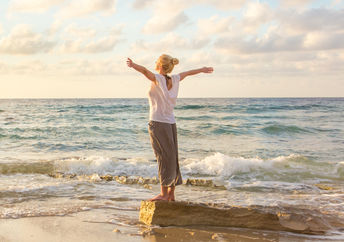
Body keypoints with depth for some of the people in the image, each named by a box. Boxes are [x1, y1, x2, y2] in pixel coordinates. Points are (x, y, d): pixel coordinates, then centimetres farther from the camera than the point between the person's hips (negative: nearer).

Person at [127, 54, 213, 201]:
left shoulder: (158, 79, -9)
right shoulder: (174, 80, 9)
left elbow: (145, 71, -29)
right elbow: (188, 73, 28)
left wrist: (133, 65, -47)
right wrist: (202, 70, 45)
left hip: (158, 124, -7)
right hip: (171, 123, 7)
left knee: (164, 158, -6)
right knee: (171, 158, 10)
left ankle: (164, 194, -3)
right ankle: (171, 194, 16)